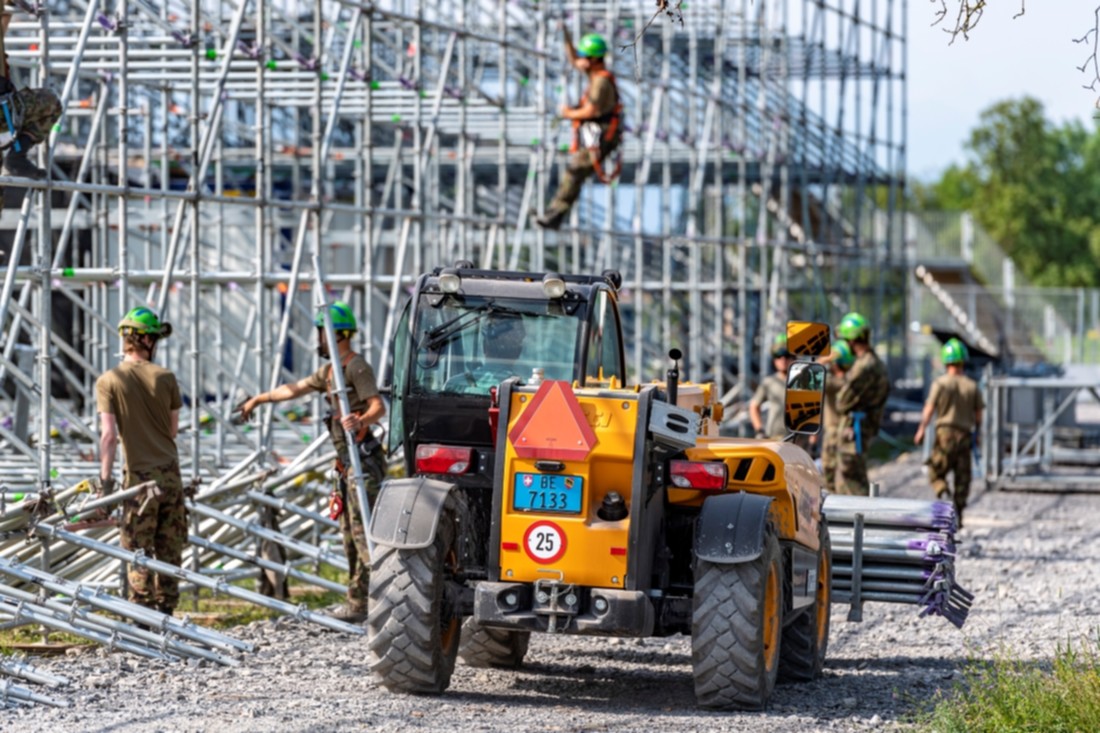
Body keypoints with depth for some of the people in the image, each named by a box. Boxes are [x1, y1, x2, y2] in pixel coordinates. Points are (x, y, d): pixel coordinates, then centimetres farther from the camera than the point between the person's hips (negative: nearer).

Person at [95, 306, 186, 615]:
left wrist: (105, 477, -9)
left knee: (138, 552, 2)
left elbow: (109, 435, -12)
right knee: (170, 550, 10)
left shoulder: (108, 382, -6)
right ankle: (166, 610, 14)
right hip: (170, 473, 2)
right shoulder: (165, 378, -1)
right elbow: (173, 428, 6)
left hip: (139, 474, -2)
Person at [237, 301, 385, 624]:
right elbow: (295, 389, 33)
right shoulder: (331, 371, 19)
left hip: (363, 461, -10)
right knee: (349, 533, 9)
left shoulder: (357, 367, -11)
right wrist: (259, 399, 41)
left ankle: (361, 604, -15)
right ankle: (358, 601, 11)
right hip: (347, 462, 10)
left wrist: (360, 420, -43)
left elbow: (379, 406, -23)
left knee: (363, 531, -12)